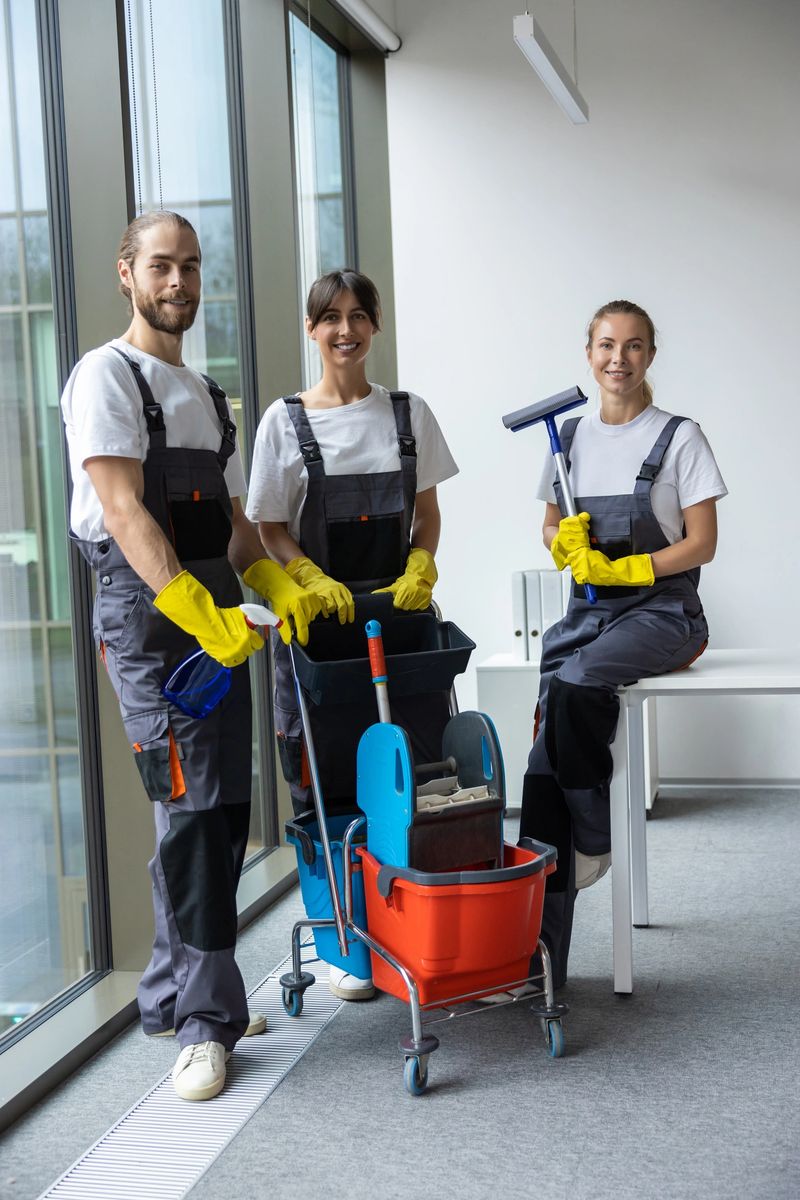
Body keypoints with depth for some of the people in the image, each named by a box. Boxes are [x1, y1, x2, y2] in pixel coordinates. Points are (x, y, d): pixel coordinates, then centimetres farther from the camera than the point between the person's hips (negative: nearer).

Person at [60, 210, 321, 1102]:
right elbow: (124, 510, -15)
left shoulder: (206, 394, 23)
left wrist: (280, 587, 2)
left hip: (217, 612, 8)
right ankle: (204, 1020, -2)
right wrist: (199, 615, -25)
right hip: (149, 609, -8)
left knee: (221, 809, 8)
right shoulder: (107, 376, -3)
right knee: (193, 807, -11)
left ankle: (175, 995, 21)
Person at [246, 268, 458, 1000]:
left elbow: (427, 512, 12)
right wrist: (315, 582, -16)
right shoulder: (286, 420, 2)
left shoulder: (408, 413, 9)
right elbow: (271, 529, 1)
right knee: (328, 781, -1)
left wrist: (419, 572, -6)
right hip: (318, 618, -2)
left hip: (399, 609, 2)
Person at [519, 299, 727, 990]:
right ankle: (541, 954, -15)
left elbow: (702, 544, -5)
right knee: (549, 737, -18)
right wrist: (567, 540, -5)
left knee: (574, 682, -33)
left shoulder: (679, 438, -1)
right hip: (589, 609, 4)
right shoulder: (570, 437, 12)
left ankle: (591, 841, -9)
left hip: (663, 610, -4)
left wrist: (623, 569, -16)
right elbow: (553, 529, 19)